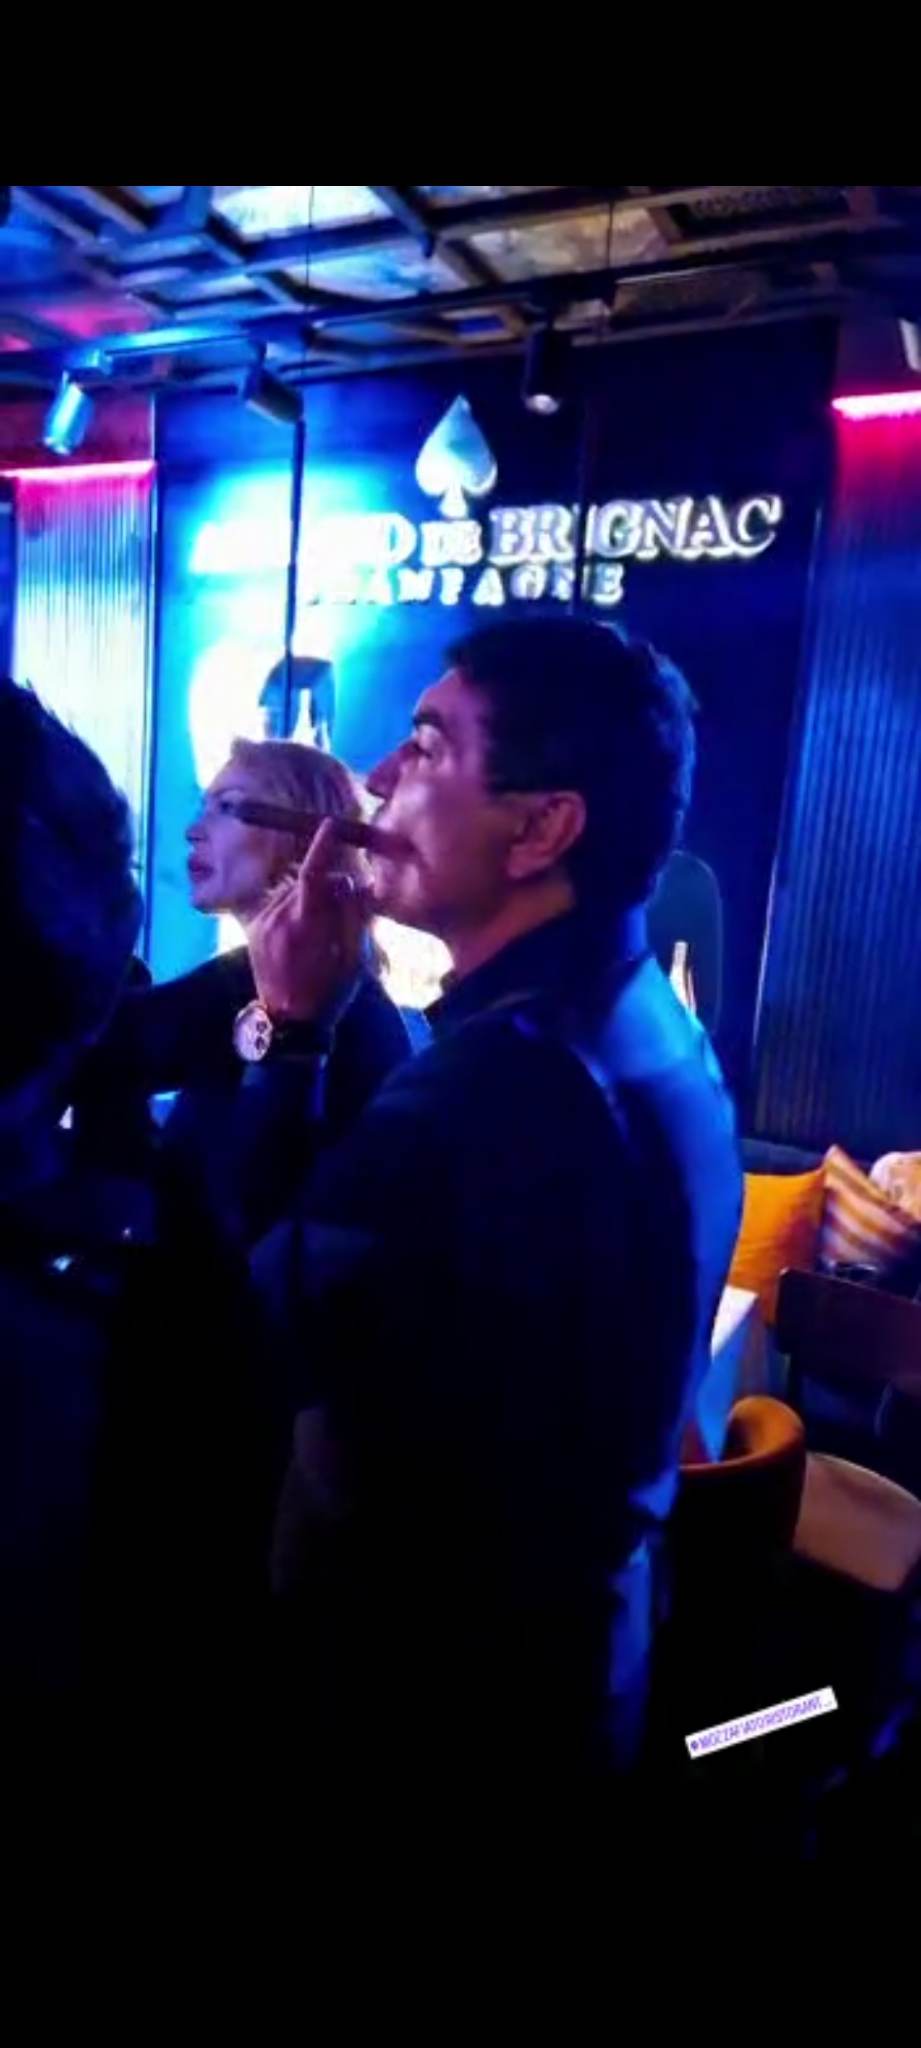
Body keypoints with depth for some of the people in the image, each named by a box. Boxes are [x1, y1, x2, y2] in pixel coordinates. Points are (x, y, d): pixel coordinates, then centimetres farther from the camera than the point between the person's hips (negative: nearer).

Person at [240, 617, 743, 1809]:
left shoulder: (516, 1075, -33)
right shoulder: (634, 1017, 0)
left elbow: (250, 1328, -24)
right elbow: (393, 1239, 2)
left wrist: (292, 1028, -19)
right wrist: (336, 1015, -8)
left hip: (434, 1690, -8)